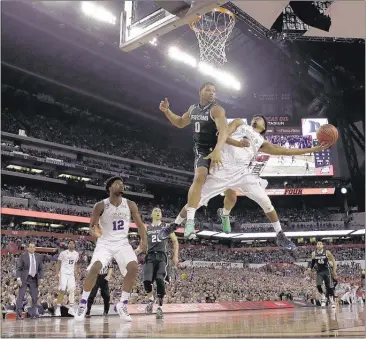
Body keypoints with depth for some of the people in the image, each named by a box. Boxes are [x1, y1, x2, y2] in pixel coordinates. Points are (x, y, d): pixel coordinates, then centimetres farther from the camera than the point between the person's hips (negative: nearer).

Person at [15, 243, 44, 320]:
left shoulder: (38, 257, 7)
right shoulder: (23, 256, -3)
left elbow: (41, 269, 11)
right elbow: (18, 268, -4)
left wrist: (41, 278, -2)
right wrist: (18, 279, -14)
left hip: (34, 279, 3)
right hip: (24, 279, -3)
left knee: (35, 297, 1)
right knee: (21, 296, -5)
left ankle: (33, 315, 10)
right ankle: (18, 315, 0)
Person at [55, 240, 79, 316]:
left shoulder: (76, 254, 10)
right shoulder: (63, 253, -3)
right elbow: (58, 263, 2)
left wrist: (76, 274, 11)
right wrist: (57, 273, -8)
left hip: (71, 274, 4)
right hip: (63, 273, -4)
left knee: (72, 290, -6)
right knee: (62, 291, -7)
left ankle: (71, 308, -4)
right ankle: (58, 308, 0)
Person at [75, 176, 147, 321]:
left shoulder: (130, 205, -4)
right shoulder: (100, 206, -11)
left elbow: (140, 224, 3)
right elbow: (92, 226, -5)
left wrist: (144, 241, -13)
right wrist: (94, 232, -29)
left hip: (122, 243, 2)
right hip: (105, 243, -2)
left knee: (133, 267, -20)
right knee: (95, 267, -25)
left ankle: (122, 304, -5)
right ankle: (83, 304, -6)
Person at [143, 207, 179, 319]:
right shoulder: (146, 228, 17)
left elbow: (175, 241, 11)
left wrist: (175, 256, 1)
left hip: (162, 256, -1)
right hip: (150, 256, 1)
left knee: (160, 281, -15)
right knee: (147, 280, -15)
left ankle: (160, 307, -3)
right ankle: (150, 300, 13)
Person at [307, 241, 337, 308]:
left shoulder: (327, 252, -9)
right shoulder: (314, 253, -2)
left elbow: (333, 261, -1)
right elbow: (313, 262, 11)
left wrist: (334, 271, -3)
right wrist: (310, 268, -5)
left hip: (327, 271, -2)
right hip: (319, 272, 2)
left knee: (330, 287, -1)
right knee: (318, 285, -19)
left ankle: (332, 301, 17)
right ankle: (323, 297, 6)